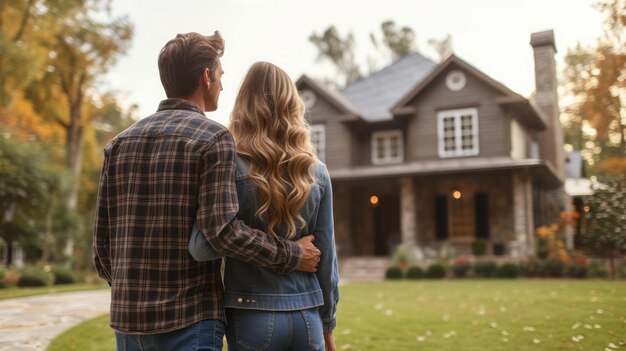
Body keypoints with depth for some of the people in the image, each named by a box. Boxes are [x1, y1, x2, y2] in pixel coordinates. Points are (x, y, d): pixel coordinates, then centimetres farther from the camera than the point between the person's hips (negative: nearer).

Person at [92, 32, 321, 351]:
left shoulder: (119, 143, 9)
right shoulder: (213, 137, -8)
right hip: (189, 318, -6)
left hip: (127, 317, 6)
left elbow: (102, 243, 10)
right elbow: (222, 230, -19)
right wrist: (292, 255, -7)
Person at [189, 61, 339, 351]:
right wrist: (328, 322, 15)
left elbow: (204, 248, -19)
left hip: (253, 316, -2)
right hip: (306, 316, 3)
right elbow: (327, 254, 5)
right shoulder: (317, 173, 1)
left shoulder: (233, 169, -10)